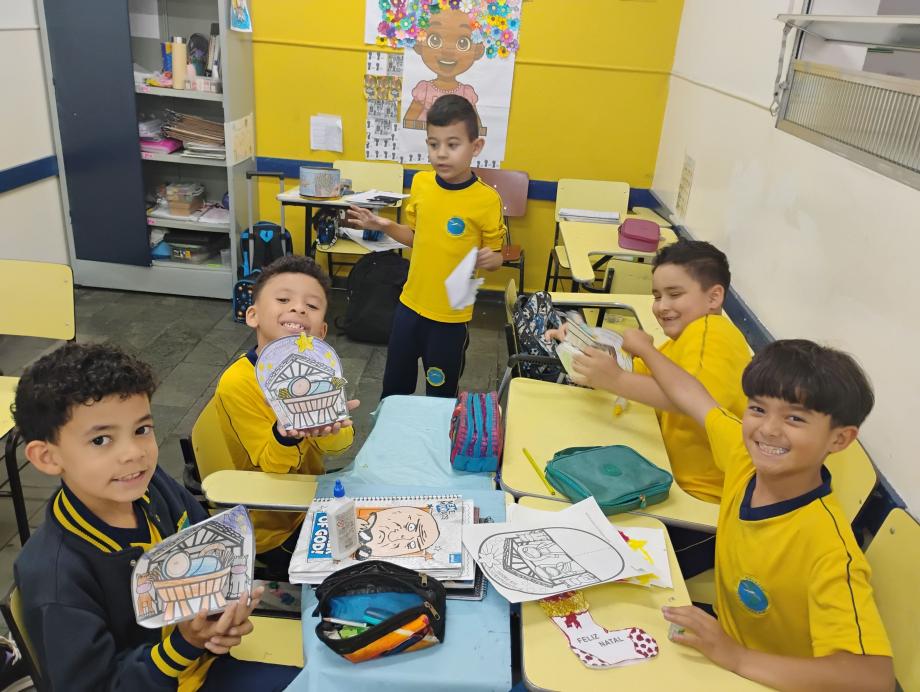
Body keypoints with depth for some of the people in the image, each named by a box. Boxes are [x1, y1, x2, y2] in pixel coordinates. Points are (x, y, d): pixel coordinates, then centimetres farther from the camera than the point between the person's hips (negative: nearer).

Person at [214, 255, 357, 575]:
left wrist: (327, 428, -40)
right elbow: (271, 468, -25)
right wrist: (285, 434, -47)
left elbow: (342, 443, -17)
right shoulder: (237, 384, -26)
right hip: (272, 527, -5)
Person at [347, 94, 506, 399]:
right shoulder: (420, 182, -3)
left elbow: (495, 256, -6)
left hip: (451, 315, -4)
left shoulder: (487, 199, -17)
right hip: (410, 305, 5)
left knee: (441, 394, 13)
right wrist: (386, 227, -5)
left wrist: (489, 259, -28)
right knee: (394, 385, 20)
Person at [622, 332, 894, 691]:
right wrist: (643, 347, 19)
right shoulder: (744, 456, -15)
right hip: (726, 645, 6)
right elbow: (691, 394, 2)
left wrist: (738, 657, -42)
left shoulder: (830, 551, -33)